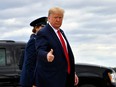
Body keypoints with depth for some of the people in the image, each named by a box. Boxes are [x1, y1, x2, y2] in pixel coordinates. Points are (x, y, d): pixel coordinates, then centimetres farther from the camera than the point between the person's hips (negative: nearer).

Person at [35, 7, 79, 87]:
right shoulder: (43, 33, -10)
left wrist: (73, 73, 20)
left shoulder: (61, 32, 16)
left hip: (65, 76, 8)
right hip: (50, 78, -8)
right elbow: (40, 51, -25)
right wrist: (47, 56, -48)